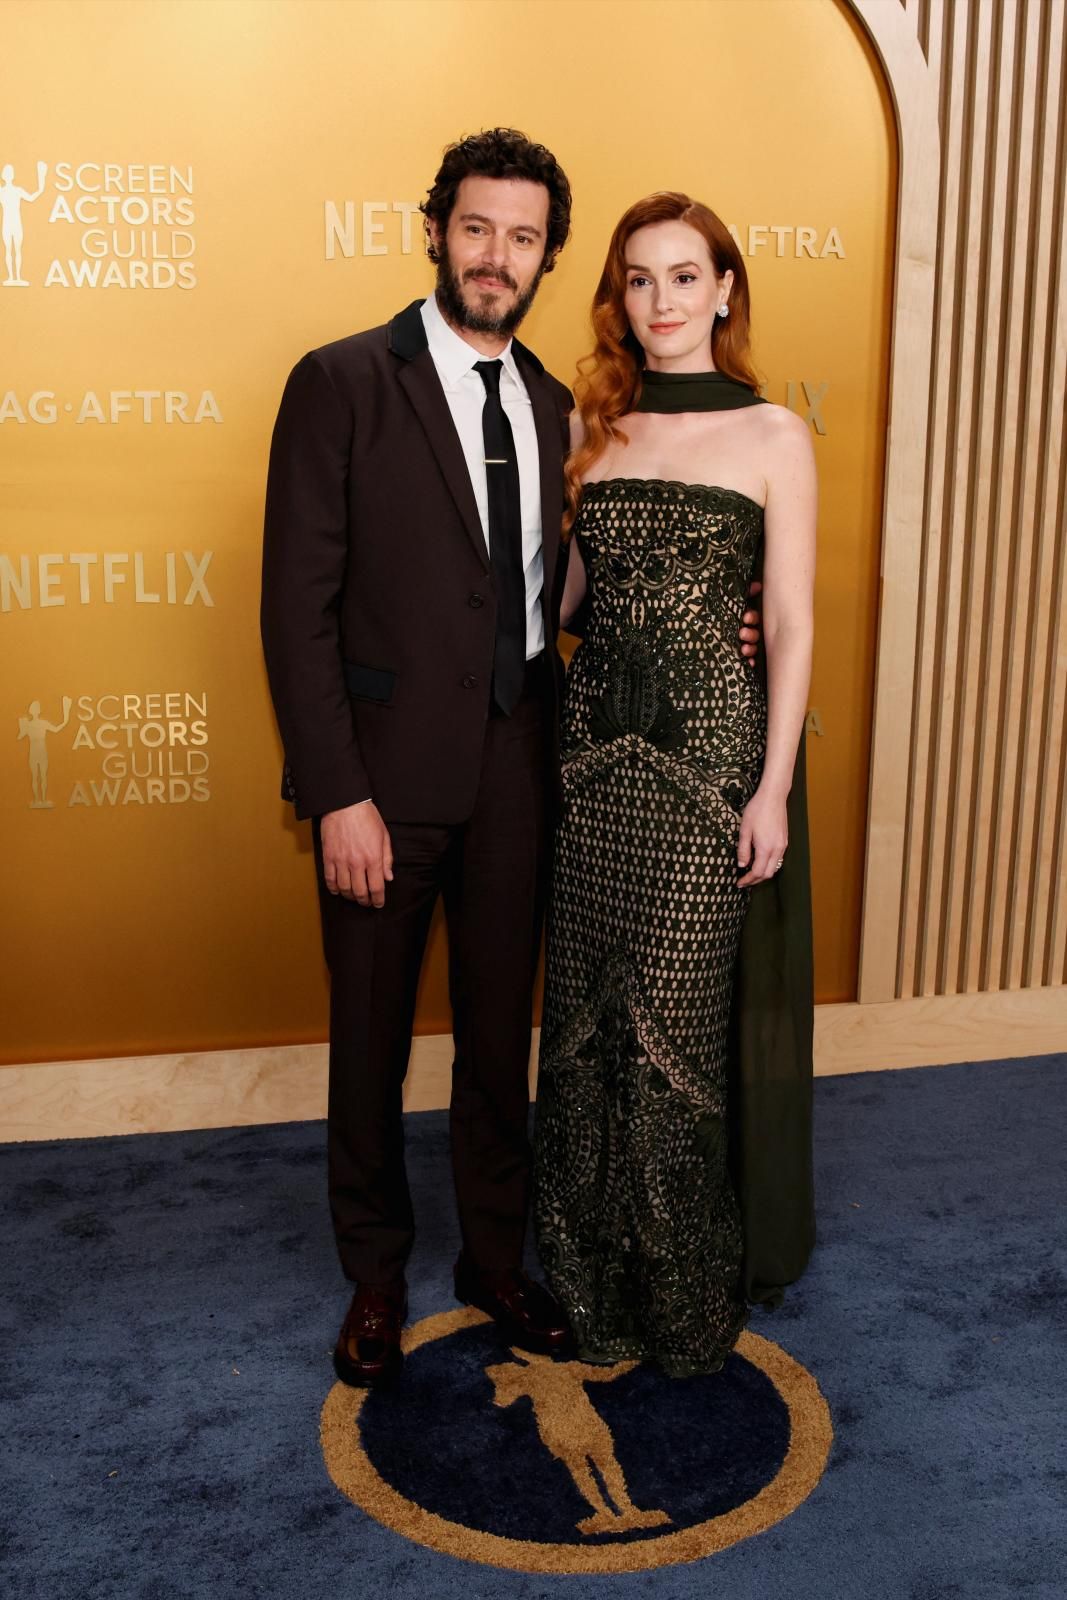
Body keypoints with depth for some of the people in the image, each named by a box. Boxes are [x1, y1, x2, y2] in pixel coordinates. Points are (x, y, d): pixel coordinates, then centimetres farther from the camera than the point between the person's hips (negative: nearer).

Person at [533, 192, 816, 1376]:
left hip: (706, 743, -4)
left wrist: (773, 788, -7)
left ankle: (681, 1296, 21)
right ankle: (590, 1274, 27)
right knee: (585, 1010, 8)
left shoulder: (773, 437, 0)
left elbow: (790, 623, -2)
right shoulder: (592, 425, 11)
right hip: (591, 736, 4)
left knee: (672, 1016, 0)